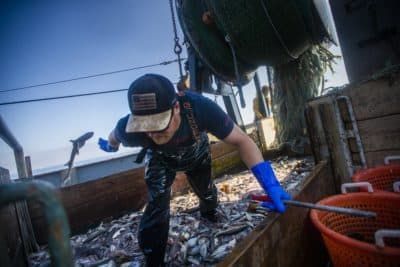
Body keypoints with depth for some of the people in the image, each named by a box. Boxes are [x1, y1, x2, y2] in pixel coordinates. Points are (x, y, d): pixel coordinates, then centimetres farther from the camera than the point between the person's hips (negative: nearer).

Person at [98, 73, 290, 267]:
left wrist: (269, 183, -48)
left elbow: (241, 140, -39)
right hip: (160, 159, -1)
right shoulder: (129, 128, -41)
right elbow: (114, 137, -14)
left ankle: (209, 213, 59)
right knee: (157, 203, -19)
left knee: (206, 191, 20)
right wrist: (110, 146, 10)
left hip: (196, 155, 1)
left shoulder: (200, 108, -46)